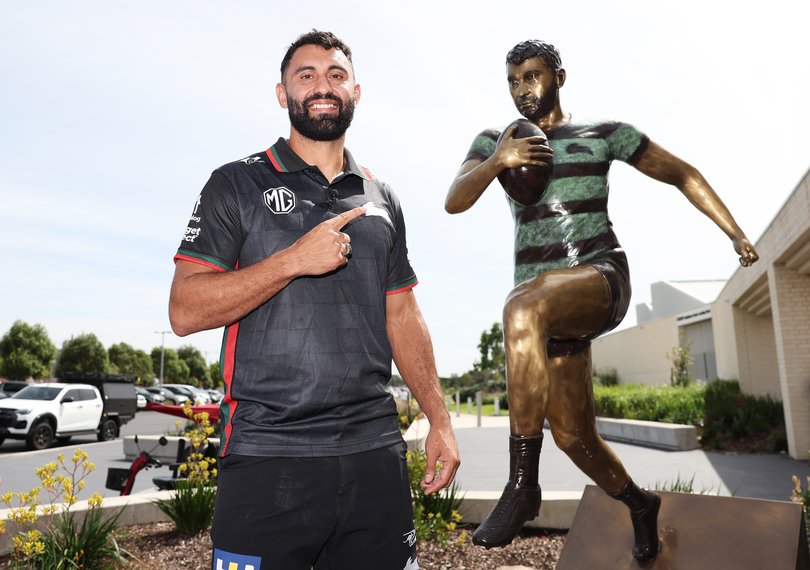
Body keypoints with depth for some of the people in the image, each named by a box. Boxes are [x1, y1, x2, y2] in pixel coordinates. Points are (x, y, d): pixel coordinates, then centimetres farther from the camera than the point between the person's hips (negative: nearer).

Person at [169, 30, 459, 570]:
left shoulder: (382, 200, 13)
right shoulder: (237, 185, 1)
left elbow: (402, 315, 13)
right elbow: (185, 311, -6)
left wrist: (439, 419, 8)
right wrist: (295, 259, -17)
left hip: (374, 450, 4)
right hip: (269, 456, -3)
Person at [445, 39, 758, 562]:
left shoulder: (604, 133, 9)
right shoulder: (494, 141, 13)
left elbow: (682, 174, 16)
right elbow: (455, 201, -3)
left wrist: (736, 234, 8)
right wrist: (497, 160, -23)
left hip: (600, 279, -4)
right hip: (544, 303, 4)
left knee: (522, 309, -39)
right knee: (572, 435, 7)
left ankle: (523, 485, -32)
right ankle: (638, 503, 39)